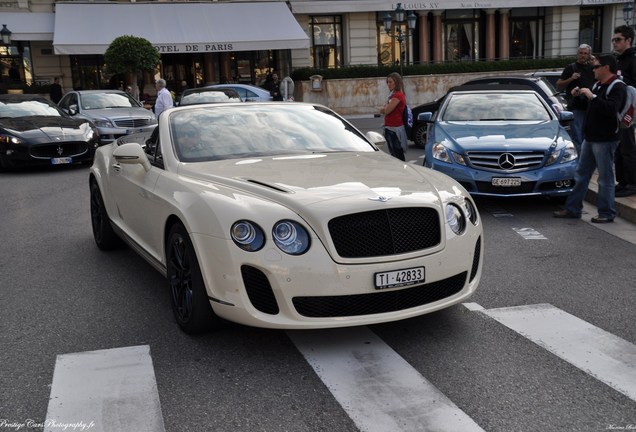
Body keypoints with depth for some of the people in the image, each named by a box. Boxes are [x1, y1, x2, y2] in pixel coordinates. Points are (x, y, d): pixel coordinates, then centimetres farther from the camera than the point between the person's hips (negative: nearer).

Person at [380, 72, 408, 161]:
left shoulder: (398, 95, -13)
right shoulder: (393, 94, 16)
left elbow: (387, 110, -18)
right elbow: (382, 110, 17)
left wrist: (384, 108, 3)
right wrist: (386, 108, -4)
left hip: (395, 129, -10)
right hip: (390, 128, 10)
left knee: (398, 156, -7)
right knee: (393, 155, 14)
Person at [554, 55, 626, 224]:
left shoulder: (617, 87, -12)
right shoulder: (598, 85, 16)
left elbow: (611, 109, -28)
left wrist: (592, 97, -24)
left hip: (605, 140, -9)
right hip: (590, 138, 9)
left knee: (605, 178, -2)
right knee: (581, 175, 12)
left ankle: (607, 213, 7)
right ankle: (572, 209, 19)